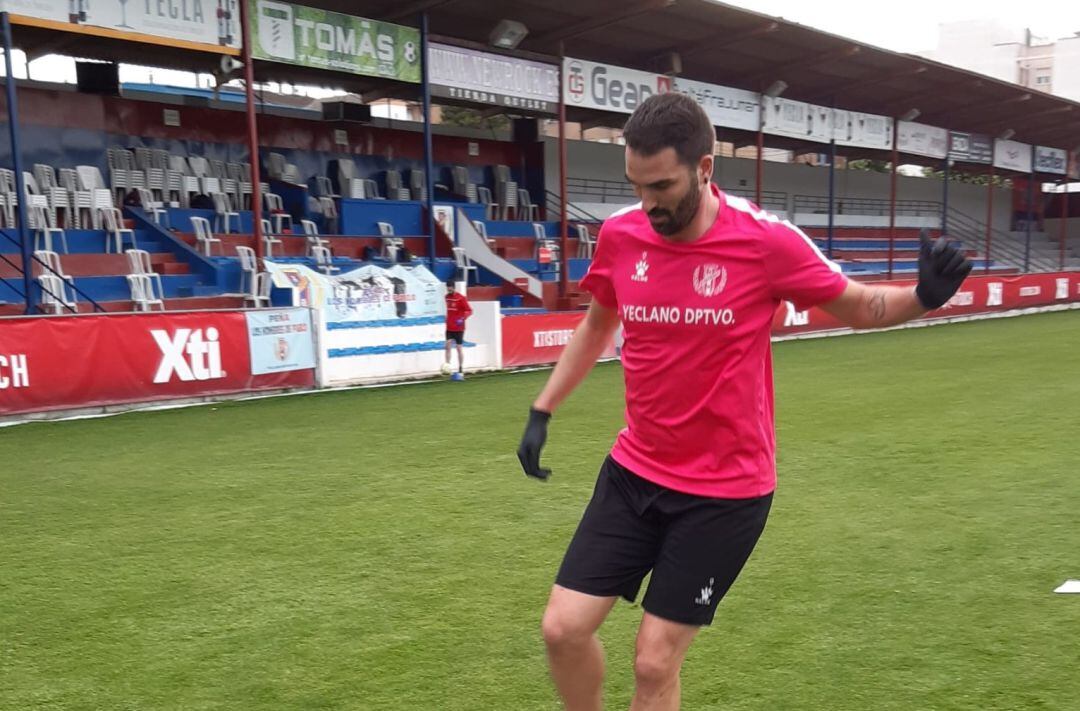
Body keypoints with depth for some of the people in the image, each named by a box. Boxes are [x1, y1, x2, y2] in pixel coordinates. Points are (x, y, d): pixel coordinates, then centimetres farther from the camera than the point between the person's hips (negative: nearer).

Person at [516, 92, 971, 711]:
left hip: (727, 490, -4)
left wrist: (924, 296, -23)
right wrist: (542, 411, 13)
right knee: (563, 628, 3)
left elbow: (861, 306, -1)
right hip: (633, 472, 4)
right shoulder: (620, 235, -5)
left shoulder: (767, 240, -16)